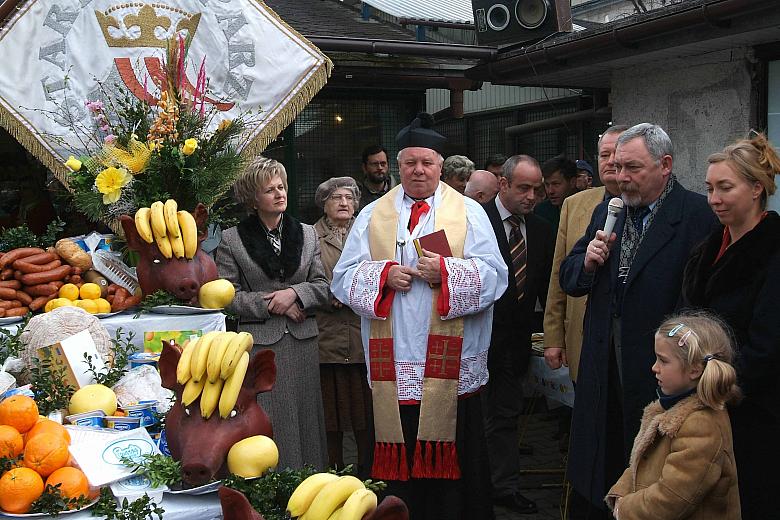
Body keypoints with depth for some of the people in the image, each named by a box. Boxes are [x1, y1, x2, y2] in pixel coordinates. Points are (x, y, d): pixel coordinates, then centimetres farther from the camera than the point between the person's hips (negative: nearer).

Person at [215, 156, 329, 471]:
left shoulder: (306, 234, 10)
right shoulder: (232, 239, 1)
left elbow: (322, 287, 8)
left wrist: (295, 292, -11)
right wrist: (271, 305, -11)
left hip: (302, 341, 3)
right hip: (259, 343, -3)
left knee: (305, 418, 7)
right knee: (267, 424, -1)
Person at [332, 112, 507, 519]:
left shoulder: (469, 213, 6)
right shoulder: (372, 216, 11)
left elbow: (494, 276, -3)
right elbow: (344, 277, 5)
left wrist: (445, 272, -17)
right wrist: (383, 274, -13)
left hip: (451, 363, -1)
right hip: (393, 363, 2)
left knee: (453, 456, 3)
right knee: (400, 453, 4)